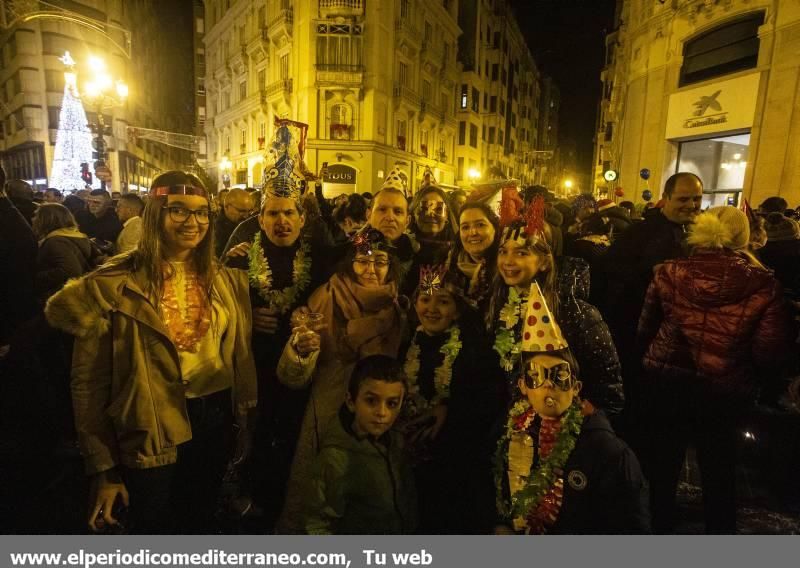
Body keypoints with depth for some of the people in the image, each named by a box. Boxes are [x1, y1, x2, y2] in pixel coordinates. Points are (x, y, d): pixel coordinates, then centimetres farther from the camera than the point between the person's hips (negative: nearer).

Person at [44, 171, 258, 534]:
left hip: (215, 417, 4)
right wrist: (103, 467, -7)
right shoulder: (112, 285, -12)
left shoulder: (225, 280, 1)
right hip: (153, 430, -4)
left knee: (200, 522, 25)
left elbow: (240, 353, 6)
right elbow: (89, 382, -9)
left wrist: (245, 418, 7)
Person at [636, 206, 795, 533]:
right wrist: (752, 381, 11)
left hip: (664, 383, 0)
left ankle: (658, 527, 36)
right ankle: (720, 531, 42)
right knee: (719, 469, 23)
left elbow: (644, 330, -2)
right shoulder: (764, 285, -11)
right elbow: (770, 352, -10)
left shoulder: (668, 273, -9)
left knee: (661, 464, 18)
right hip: (726, 392, 0)